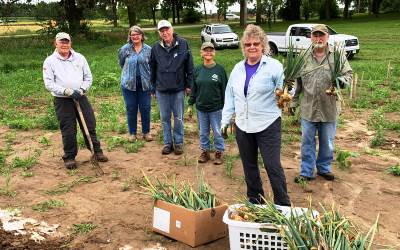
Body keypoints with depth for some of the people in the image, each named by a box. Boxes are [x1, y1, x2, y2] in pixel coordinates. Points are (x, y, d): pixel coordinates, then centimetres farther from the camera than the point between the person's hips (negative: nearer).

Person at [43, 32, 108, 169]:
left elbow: (88, 77, 8)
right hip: (62, 101, -3)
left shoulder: (80, 58, 6)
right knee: (68, 130, 3)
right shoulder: (50, 61, -3)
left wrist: (81, 90, -9)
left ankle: (97, 151, 22)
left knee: (90, 125, 7)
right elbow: (49, 83, -9)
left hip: (81, 98, 3)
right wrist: (68, 92, -18)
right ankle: (69, 157, 18)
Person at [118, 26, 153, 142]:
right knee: (131, 109, 7)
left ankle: (146, 132, 21)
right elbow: (121, 63, 12)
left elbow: (152, 66, 7)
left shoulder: (148, 49, -1)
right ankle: (132, 133, 21)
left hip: (144, 84, 0)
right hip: (129, 84, 0)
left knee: (146, 108, 5)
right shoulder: (125, 49, -2)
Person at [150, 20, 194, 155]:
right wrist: (153, 86, 9)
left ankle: (178, 142, 22)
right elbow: (152, 69, 8)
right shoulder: (156, 47, 0)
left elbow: (189, 66, -2)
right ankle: (167, 143, 23)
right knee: (165, 118, 10)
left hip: (178, 88, -2)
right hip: (161, 89, 2)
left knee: (178, 118, 8)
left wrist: (189, 84, -2)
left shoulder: (183, 44, -6)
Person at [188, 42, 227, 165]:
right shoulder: (197, 70, 3)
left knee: (217, 132, 7)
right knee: (203, 132, 13)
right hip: (201, 108, 3)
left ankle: (219, 152, 22)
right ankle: (205, 151, 28)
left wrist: (225, 107, -5)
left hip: (216, 108, -3)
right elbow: (193, 89, 9)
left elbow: (224, 89, -4)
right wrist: (190, 104, 7)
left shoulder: (220, 69, -6)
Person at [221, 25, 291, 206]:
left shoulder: (274, 66, -8)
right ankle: (255, 202, 32)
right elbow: (230, 96, 14)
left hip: (267, 126, -5)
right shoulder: (238, 68, 9)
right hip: (242, 126, 6)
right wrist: (225, 120, 11)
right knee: (249, 167, 15)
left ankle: (283, 205, 11)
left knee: (273, 167, -4)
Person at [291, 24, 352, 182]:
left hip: (329, 108, 0)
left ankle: (324, 168, 33)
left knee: (327, 142, 14)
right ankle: (306, 172, 19)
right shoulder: (304, 57, 2)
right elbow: (297, 82, 7)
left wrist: (342, 80, -22)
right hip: (308, 108, 1)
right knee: (307, 142, 8)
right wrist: (293, 102, 6)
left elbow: (348, 74, 2)